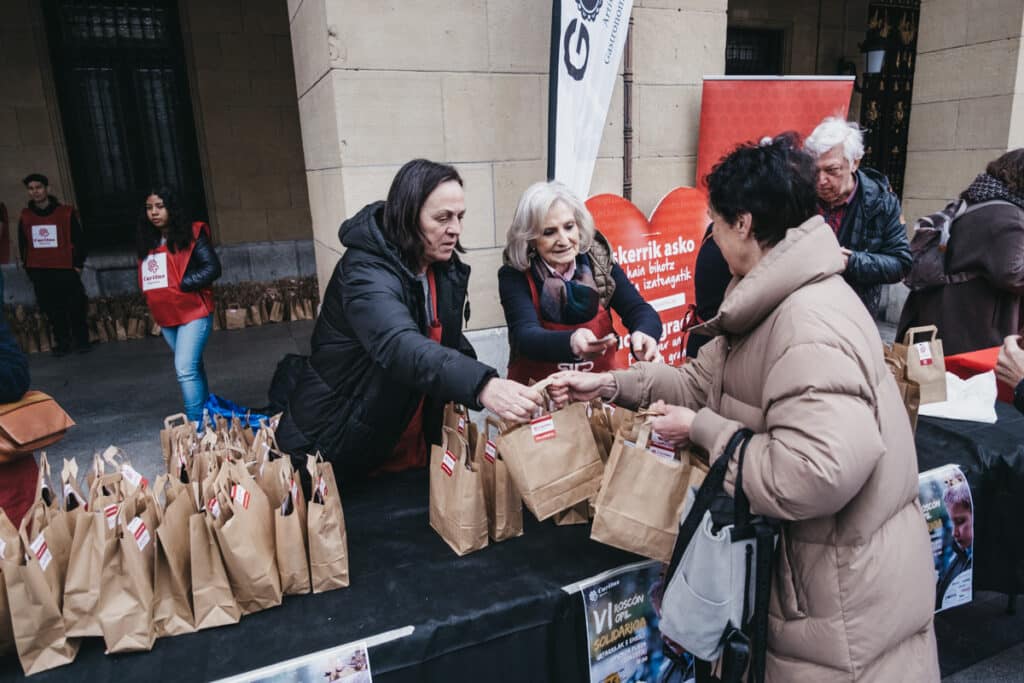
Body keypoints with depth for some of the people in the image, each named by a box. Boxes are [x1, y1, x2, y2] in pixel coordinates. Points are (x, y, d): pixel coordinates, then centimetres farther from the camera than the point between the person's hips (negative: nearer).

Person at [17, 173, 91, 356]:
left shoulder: (66, 212, -2)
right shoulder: (25, 216, 7)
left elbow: (79, 239, 1)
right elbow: (23, 245, 15)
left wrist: (78, 264, -2)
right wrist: (28, 268, 11)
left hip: (65, 270, -3)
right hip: (39, 273, 3)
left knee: (76, 308, -1)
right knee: (52, 311, 4)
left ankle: (82, 341, 12)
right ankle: (63, 343, 13)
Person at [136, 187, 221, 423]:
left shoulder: (191, 235, -9)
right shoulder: (146, 241, 11)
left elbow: (212, 268, -15)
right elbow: (146, 277, 18)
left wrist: (182, 284, -18)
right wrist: (153, 301, 3)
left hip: (193, 312, -7)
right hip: (165, 316, 7)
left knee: (185, 369, -14)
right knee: (192, 368, 17)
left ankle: (197, 423, -8)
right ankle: (206, 415, 30)